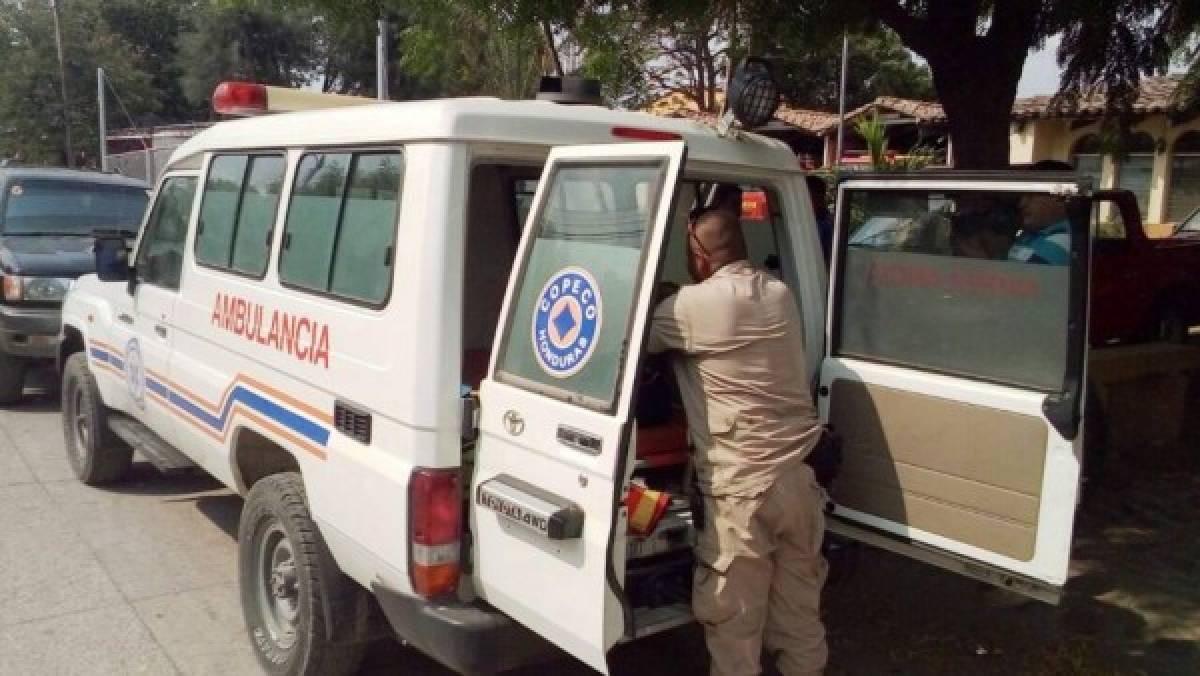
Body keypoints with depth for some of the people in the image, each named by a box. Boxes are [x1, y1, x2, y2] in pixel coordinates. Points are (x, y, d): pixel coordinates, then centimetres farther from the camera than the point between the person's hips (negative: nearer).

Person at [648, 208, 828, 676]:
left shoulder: (695, 304, -13)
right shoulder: (779, 294, 9)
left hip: (742, 490, -7)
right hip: (800, 476, 7)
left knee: (733, 620, 6)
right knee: (799, 612, 19)